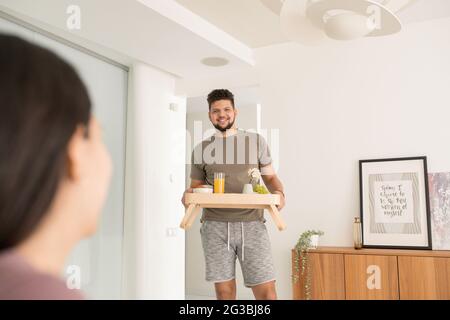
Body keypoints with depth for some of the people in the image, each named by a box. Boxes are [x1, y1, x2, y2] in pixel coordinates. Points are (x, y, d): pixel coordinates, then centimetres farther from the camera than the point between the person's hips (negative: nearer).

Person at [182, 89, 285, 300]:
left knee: (266, 290, -6)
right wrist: (189, 194, -7)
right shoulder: (201, 149, 11)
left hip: (251, 224, -1)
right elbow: (196, 185, 16)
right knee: (224, 290, 4)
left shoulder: (256, 141, 9)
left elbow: (270, 176, 12)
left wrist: (278, 192, -9)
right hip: (215, 226, 1)